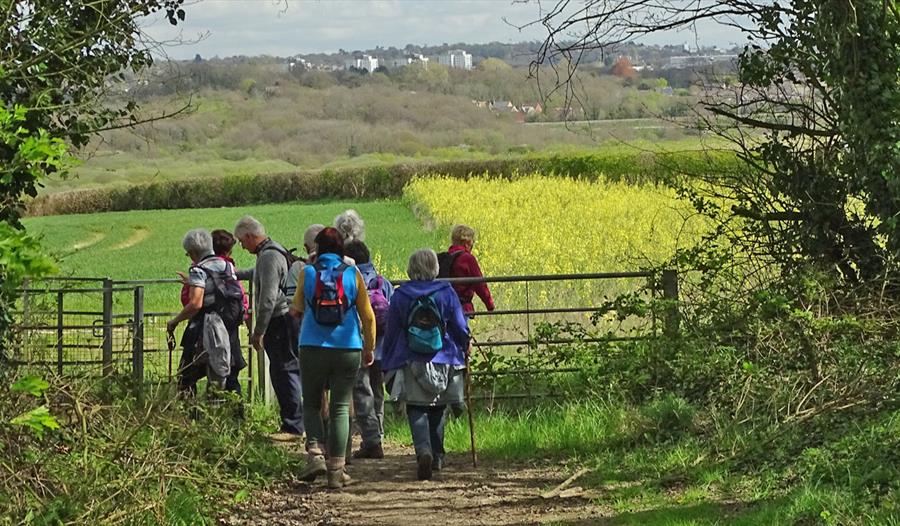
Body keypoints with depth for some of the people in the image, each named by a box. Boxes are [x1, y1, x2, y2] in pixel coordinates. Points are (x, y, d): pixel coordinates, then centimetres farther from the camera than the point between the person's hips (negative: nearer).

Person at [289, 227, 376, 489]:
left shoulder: (307, 273, 0)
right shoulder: (352, 274, 0)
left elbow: (298, 307, 16)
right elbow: (367, 315, 3)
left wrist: (295, 310, 40)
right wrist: (369, 348, 15)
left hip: (312, 348, 0)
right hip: (347, 349, 0)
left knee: (311, 404, 13)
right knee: (340, 408, 5)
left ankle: (315, 454, -8)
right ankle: (336, 468, 1)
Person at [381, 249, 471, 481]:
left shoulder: (400, 296, -2)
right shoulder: (446, 293, -3)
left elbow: (391, 332, 5)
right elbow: (461, 328, 3)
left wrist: (387, 365, 13)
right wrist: (464, 349, 23)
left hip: (410, 365, -1)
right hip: (443, 362, 1)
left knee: (417, 410, 0)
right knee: (437, 409, 16)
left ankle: (423, 451, -23)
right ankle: (436, 457, 22)